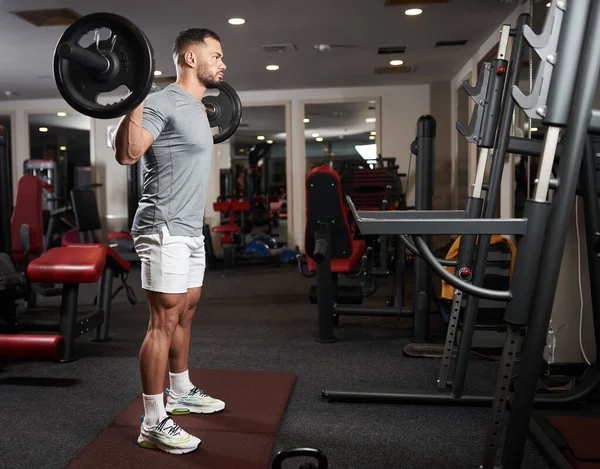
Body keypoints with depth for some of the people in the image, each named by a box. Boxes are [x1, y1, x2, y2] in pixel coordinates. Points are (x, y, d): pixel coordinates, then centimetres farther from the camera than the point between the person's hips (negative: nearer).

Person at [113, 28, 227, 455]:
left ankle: (181, 393, 34)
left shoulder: (194, 106, 15)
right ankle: (153, 423, 4)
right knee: (165, 322, -6)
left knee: (185, 312, 18)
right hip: (165, 229, -10)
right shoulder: (165, 102, -15)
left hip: (190, 228, 10)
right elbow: (127, 153, -26)